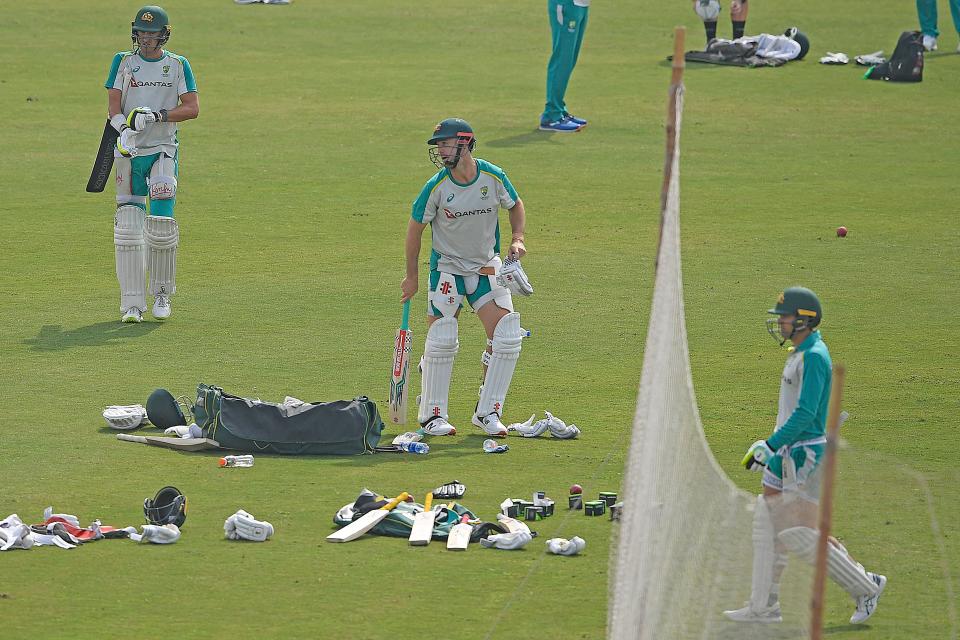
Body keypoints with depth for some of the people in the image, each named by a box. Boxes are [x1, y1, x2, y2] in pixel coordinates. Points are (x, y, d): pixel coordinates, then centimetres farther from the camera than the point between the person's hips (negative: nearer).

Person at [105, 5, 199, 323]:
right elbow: (113, 106, -1)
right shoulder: (123, 62, 8)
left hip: (163, 152, -1)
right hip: (129, 153, 1)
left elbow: (192, 108, -2)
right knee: (128, 225, -6)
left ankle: (162, 294, 10)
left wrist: (157, 115, -17)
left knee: (161, 222, -10)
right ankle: (132, 304, -3)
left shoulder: (178, 65, 6)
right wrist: (124, 128, -22)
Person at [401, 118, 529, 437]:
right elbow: (416, 227, -4)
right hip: (447, 268, -2)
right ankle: (431, 415, 7)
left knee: (506, 335, -9)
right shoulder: (437, 187, -15)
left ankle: (487, 412, 3)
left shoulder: (493, 177, -11)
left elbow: (515, 206, 9)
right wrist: (411, 276, -1)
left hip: (487, 266, 2)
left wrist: (517, 239, -7)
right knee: (441, 340, -8)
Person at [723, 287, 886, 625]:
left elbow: (805, 413, -24)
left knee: (798, 534, -8)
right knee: (767, 526, 8)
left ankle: (866, 586, 3)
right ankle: (763, 606, 13)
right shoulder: (799, 354, 14)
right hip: (787, 454, 10)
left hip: (805, 454, -10)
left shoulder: (813, 356, -17)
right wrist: (771, 448, 23)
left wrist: (769, 446, -23)